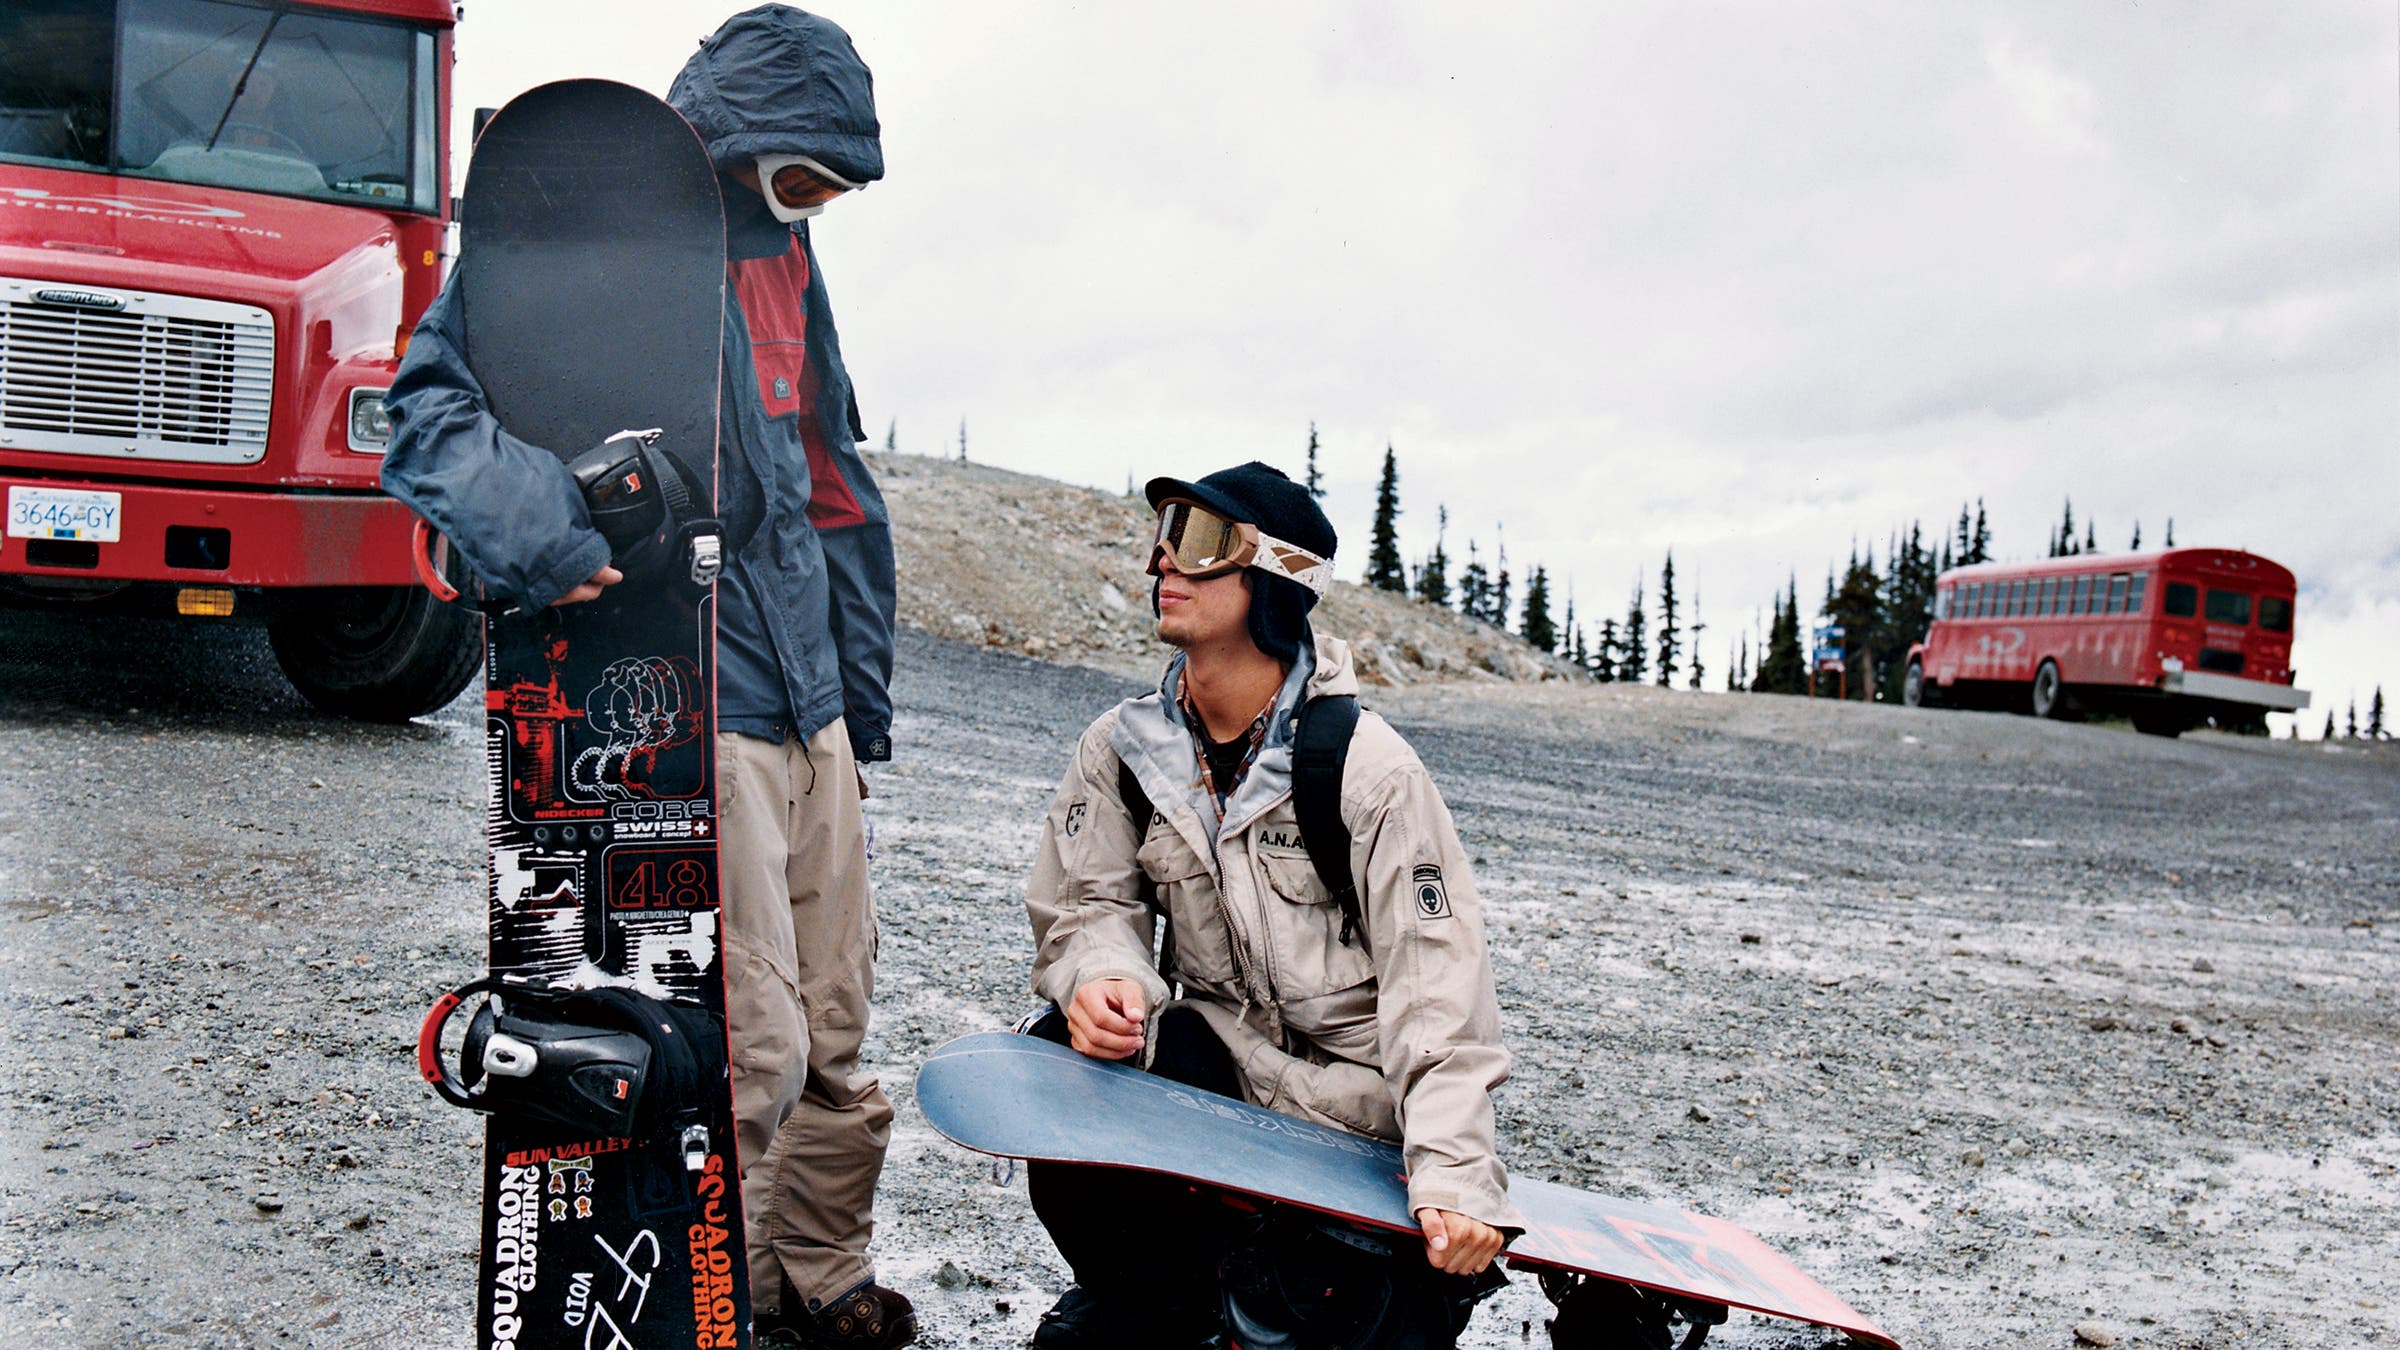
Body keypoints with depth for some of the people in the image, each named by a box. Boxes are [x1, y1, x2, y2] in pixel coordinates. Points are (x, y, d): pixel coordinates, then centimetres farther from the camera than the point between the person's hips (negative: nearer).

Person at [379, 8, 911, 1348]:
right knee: (750, 1048, -6)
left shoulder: (782, 260, 18)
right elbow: (431, 405, -12)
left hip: (810, 702, 8)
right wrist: (542, 535, -30)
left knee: (836, 1033, 14)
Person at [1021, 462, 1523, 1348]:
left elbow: (1437, 987, -19)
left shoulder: (1368, 768, -17)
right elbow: (1088, 904, 2)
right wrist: (1104, 978, -24)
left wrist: (1457, 1176, -27)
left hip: (1359, 1102, -3)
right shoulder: (1124, 747, -3)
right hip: (1223, 1057, 4)